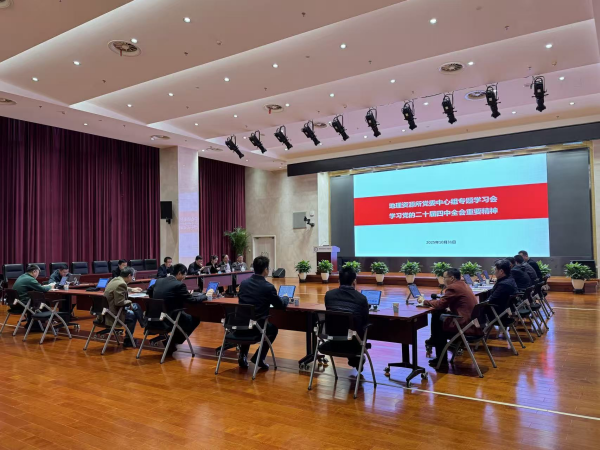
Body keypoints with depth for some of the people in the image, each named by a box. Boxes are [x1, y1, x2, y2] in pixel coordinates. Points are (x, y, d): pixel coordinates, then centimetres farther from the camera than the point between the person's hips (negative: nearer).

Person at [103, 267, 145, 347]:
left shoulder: (115, 280, 8)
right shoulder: (121, 284, -22)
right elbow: (120, 302, -27)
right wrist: (129, 302, -10)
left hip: (107, 310, 9)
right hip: (112, 315, -9)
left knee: (136, 306, 17)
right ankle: (127, 341, 21)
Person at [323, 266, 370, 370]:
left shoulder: (329, 295, -2)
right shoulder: (361, 298, -7)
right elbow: (365, 321, 7)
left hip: (332, 343, 2)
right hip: (351, 344, -2)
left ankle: (353, 360, 52)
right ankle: (356, 360, 47)